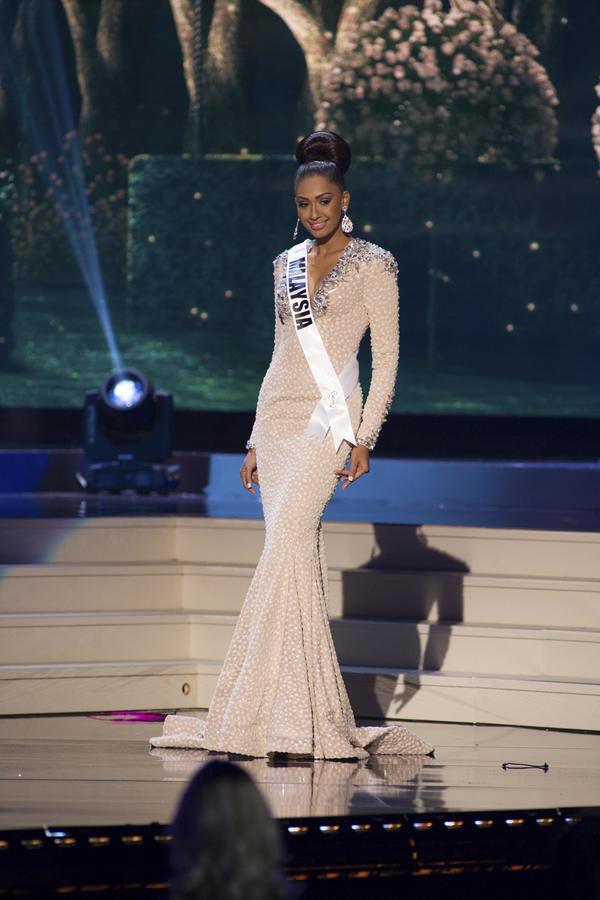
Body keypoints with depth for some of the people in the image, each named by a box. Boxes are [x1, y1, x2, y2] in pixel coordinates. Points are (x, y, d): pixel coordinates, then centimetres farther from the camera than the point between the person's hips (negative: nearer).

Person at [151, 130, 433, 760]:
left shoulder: (373, 265, 0)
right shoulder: (288, 265, 16)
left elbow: (386, 358, -2)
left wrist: (363, 436, -11)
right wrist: (256, 441, 15)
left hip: (329, 419, -6)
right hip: (278, 418, 6)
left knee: (287, 546, -18)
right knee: (294, 554, 0)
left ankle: (286, 715, -18)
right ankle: (302, 713, 2)